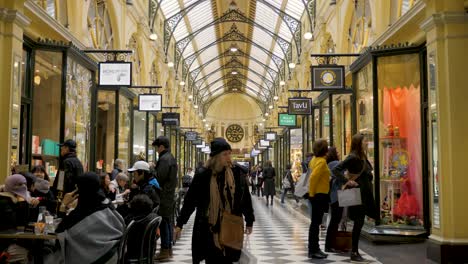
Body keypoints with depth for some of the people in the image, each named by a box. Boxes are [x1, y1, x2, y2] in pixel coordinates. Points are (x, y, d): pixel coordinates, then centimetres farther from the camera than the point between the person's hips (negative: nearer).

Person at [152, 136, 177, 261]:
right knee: (168, 222, 13)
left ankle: (165, 250, -4)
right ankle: (169, 248, 20)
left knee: (163, 222, -7)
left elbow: (159, 177, -20)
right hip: (170, 194, 10)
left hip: (164, 196, -10)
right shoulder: (171, 157, 16)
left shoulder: (164, 159, -15)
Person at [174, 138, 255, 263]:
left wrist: (249, 221, 9)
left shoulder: (236, 174, -2)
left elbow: (245, 198, 6)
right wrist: (180, 223, 1)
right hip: (209, 230, -1)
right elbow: (190, 200, 0)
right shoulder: (202, 176, -6)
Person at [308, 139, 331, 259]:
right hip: (319, 195, -10)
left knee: (315, 222, 14)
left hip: (317, 194, 10)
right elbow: (313, 177, -27)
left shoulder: (315, 159, 11)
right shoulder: (321, 162, -17)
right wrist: (312, 193, -17)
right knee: (315, 223, -5)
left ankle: (314, 248, 22)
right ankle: (313, 251, 0)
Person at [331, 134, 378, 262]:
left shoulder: (362, 157, 13)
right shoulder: (353, 157, -15)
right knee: (359, 222, -5)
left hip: (364, 193, 8)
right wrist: (347, 181, -24)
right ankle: (354, 253, 2)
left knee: (359, 222, 12)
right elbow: (336, 169, -22)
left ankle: (355, 251, 23)